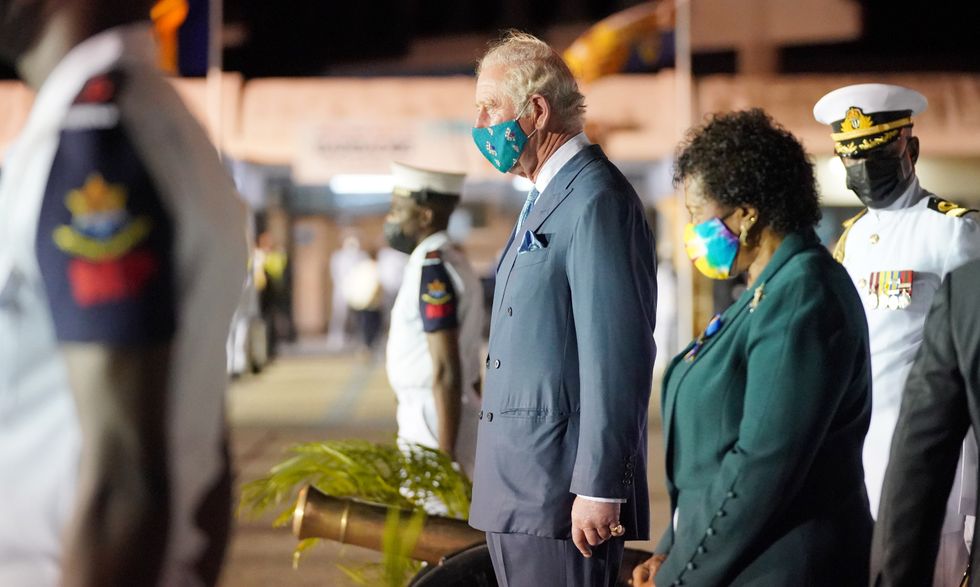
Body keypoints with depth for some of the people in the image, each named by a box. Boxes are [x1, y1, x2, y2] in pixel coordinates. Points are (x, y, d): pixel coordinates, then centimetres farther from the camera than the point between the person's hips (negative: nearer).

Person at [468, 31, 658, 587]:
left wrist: (598, 489, -21)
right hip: (519, 494, 10)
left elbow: (618, 357, -19)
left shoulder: (597, 200, -14)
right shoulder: (545, 199, 18)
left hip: (562, 496, -10)